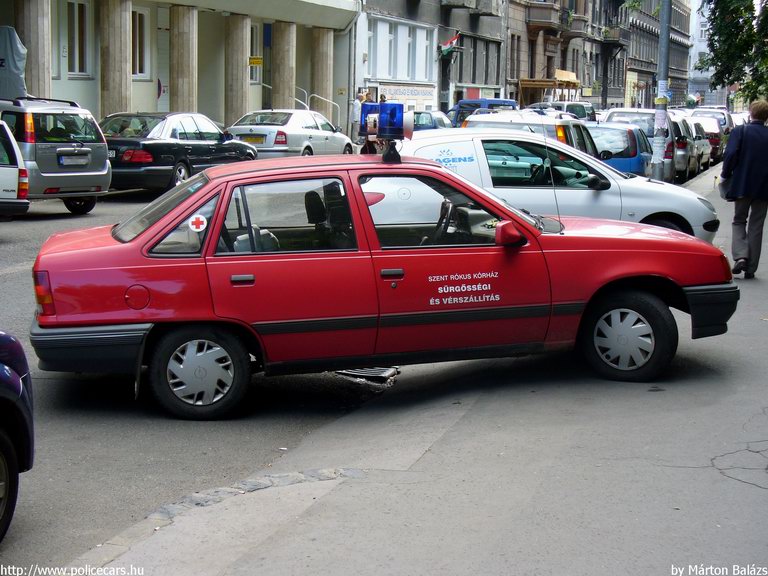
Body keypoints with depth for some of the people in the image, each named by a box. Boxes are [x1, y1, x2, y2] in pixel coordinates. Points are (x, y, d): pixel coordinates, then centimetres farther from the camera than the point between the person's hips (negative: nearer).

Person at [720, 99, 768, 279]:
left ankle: (740, 256, -9)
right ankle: (751, 268, 10)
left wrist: (725, 175, -3)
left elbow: (730, 154, -17)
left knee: (739, 221, 14)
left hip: (742, 185, -2)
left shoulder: (740, 131, -7)